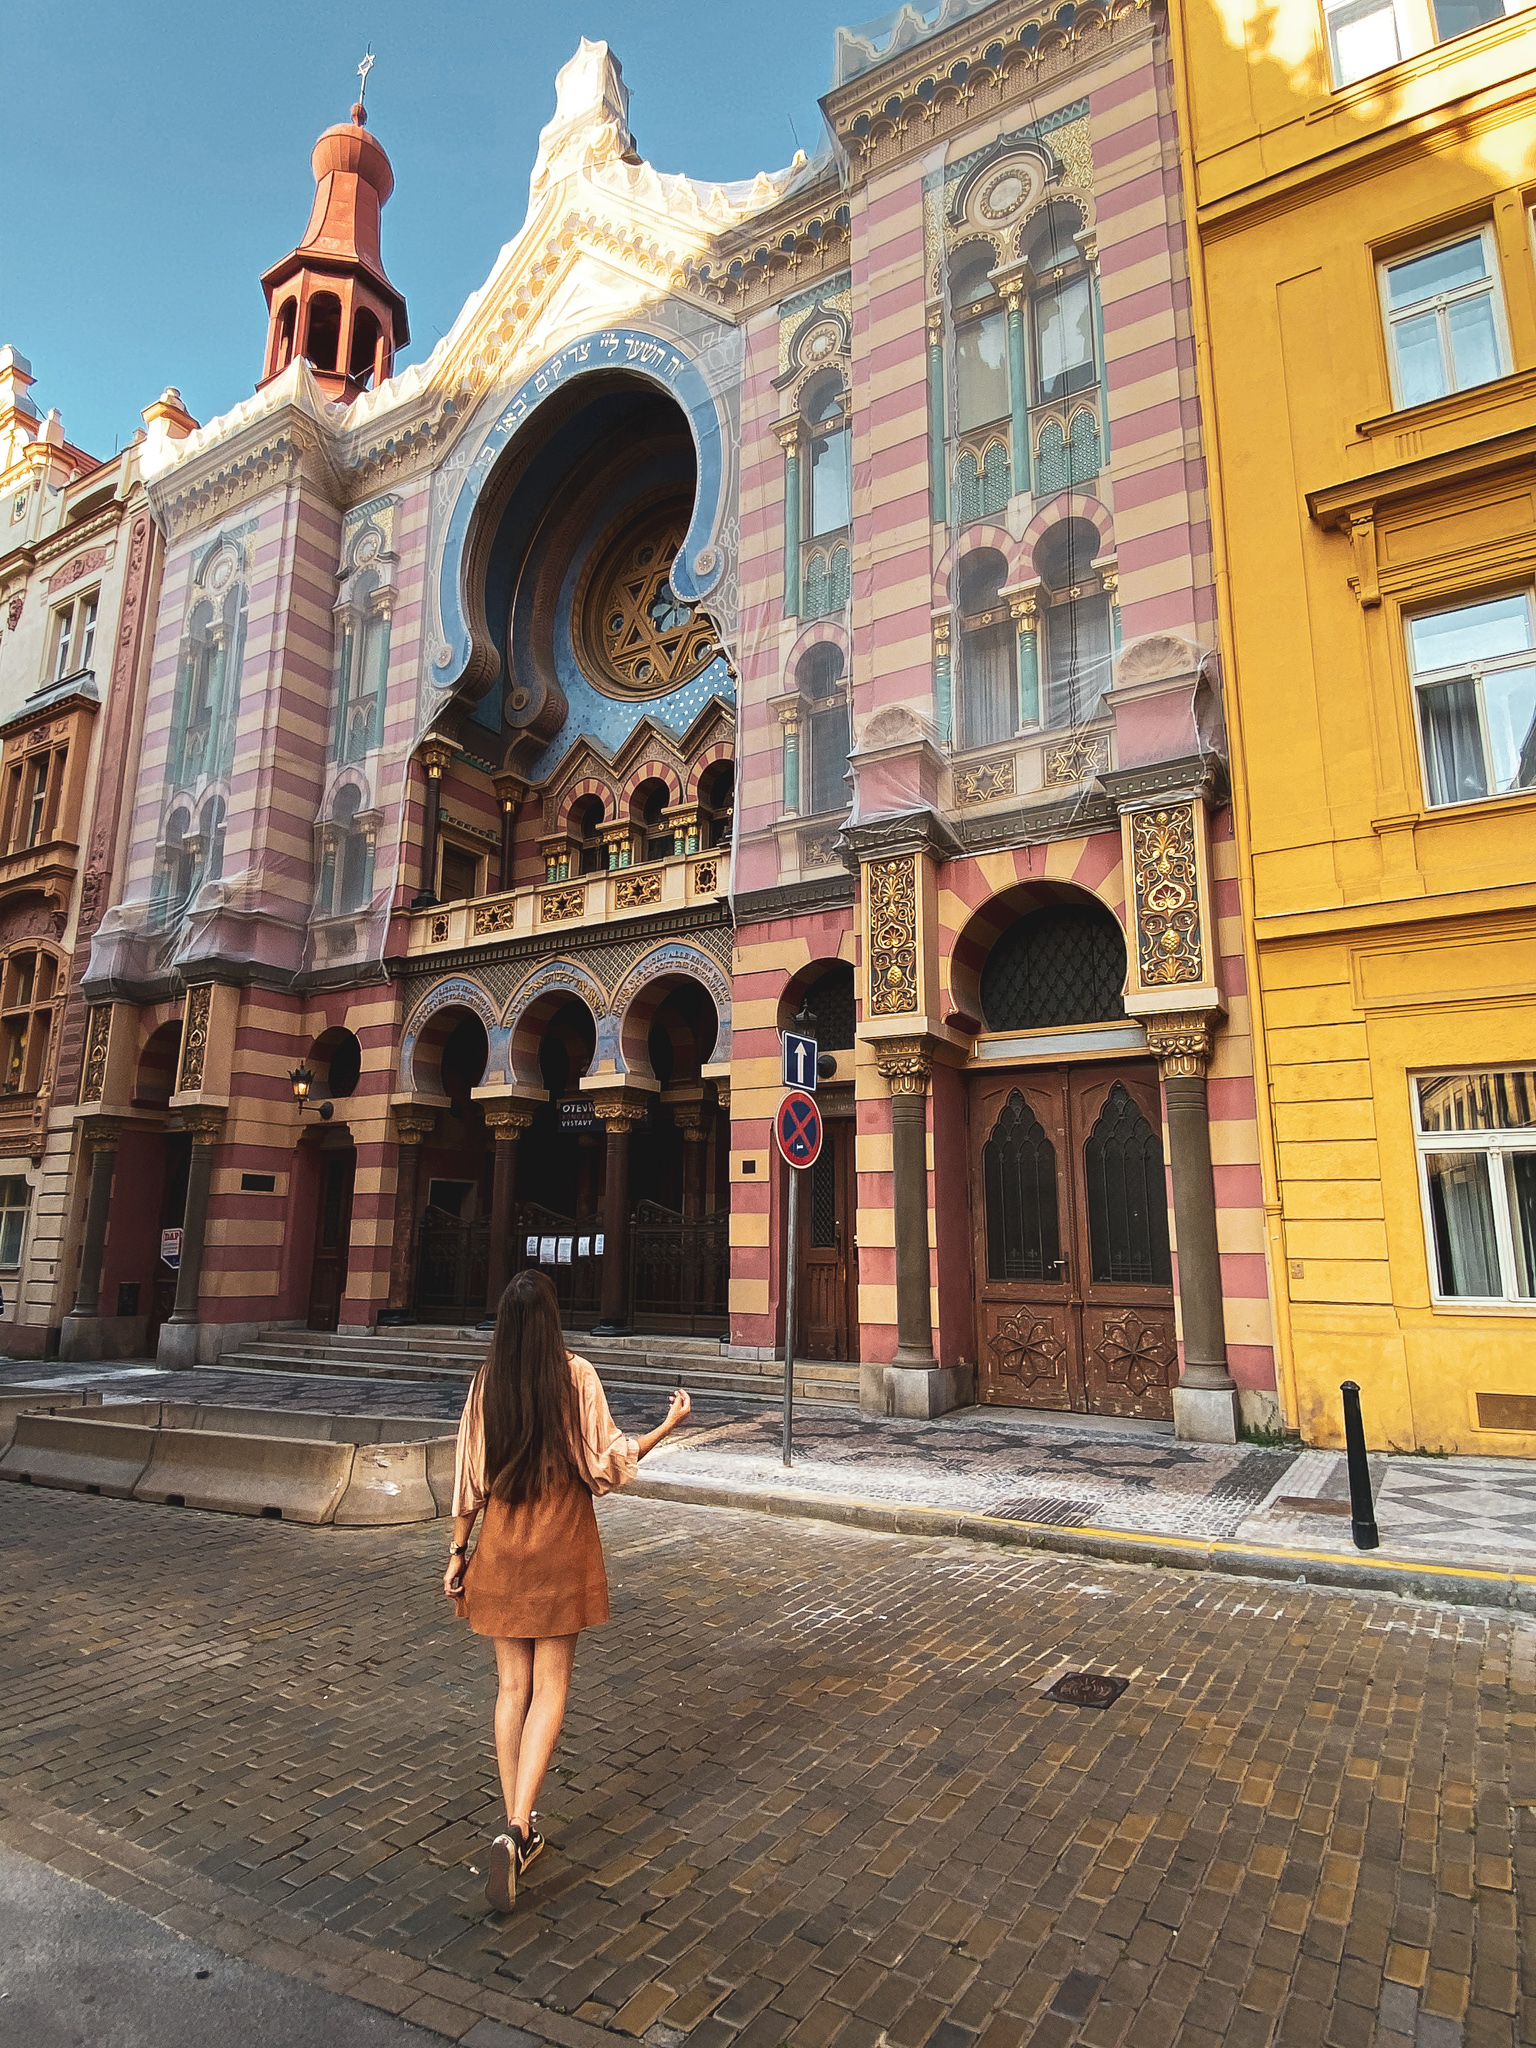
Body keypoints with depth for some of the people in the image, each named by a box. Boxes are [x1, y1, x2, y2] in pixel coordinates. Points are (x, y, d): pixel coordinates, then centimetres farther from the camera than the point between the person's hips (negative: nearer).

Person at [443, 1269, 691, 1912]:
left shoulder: (486, 1383, -4)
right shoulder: (577, 1376, -12)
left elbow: (469, 1476, 0)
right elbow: (607, 1462, -8)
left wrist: (456, 1552, 10)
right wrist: (667, 1426, 4)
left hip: (502, 1547, 3)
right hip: (563, 1548, -3)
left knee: (511, 1686, 14)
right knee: (550, 1687, 7)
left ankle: (517, 1828, 23)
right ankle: (517, 1828, -5)